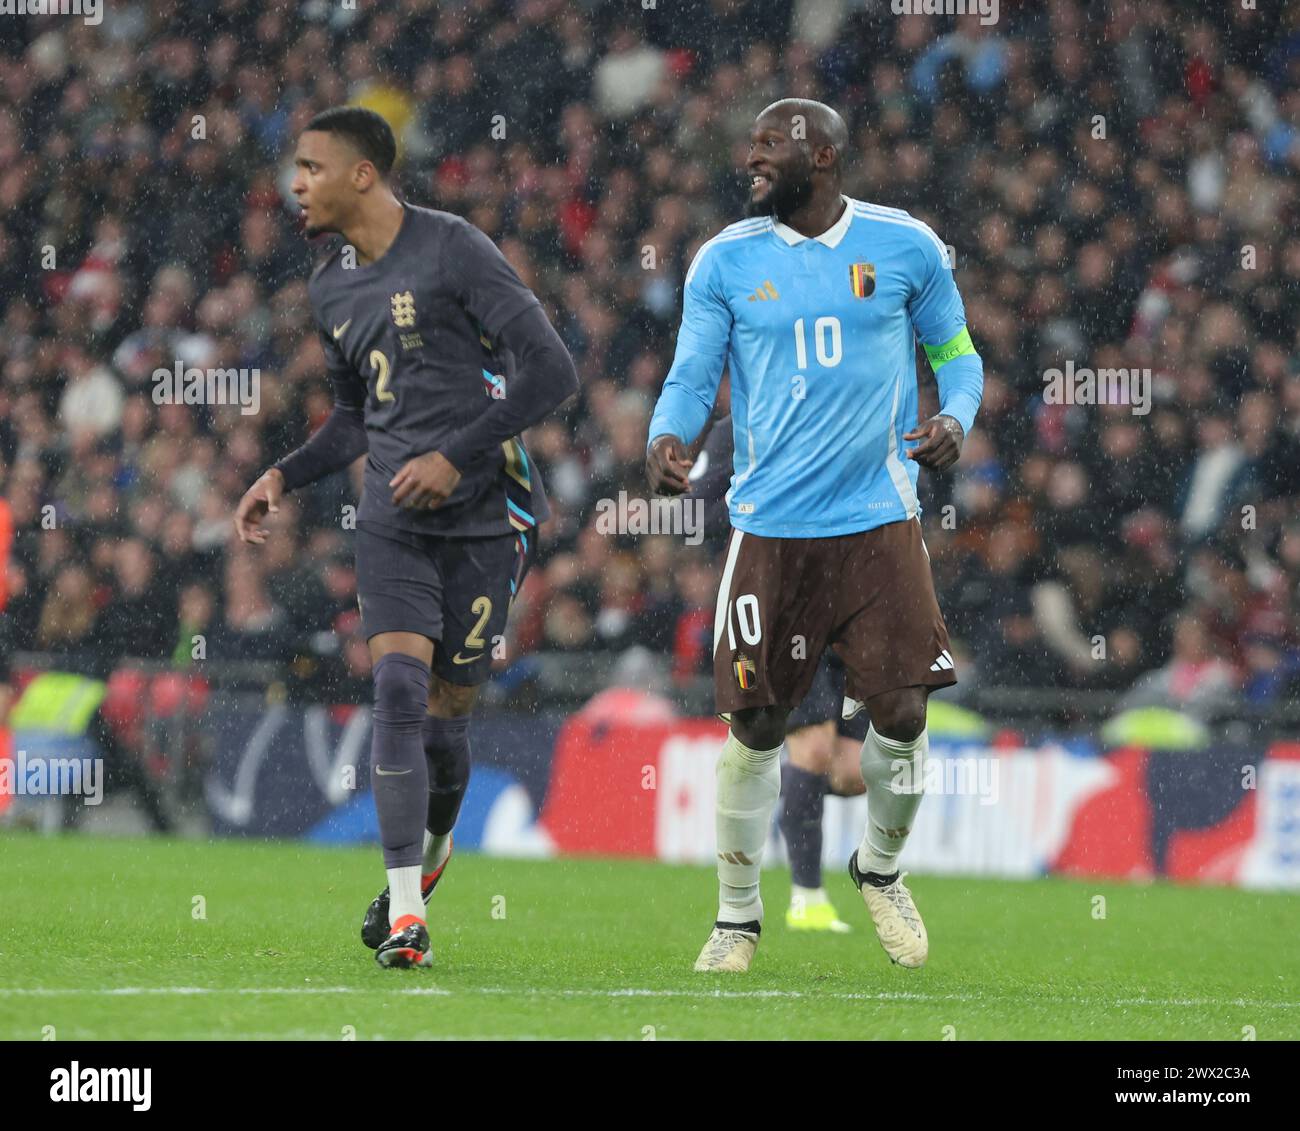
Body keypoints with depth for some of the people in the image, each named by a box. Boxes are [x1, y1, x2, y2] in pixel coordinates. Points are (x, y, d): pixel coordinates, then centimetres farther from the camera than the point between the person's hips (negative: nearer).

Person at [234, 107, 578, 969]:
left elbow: (551, 370, -13)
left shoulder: (453, 251, -10)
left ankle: (431, 851, 33)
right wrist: (285, 477, 10)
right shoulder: (332, 289, 13)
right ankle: (406, 911, -15)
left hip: (484, 515, -4)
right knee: (399, 690, -13)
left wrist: (456, 456, -16)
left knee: (445, 714, 3)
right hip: (395, 518, 4)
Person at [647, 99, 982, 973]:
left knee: (901, 714, -6)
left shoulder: (906, 247, 3)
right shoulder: (726, 261, 4)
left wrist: (955, 419, -8)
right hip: (771, 530, 0)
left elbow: (956, 353, 13)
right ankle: (738, 915, 17)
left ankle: (881, 868, 23)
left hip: (879, 521, 0)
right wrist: (668, 437, -16)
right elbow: (692, 377, 5)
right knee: (755, 726, 0)